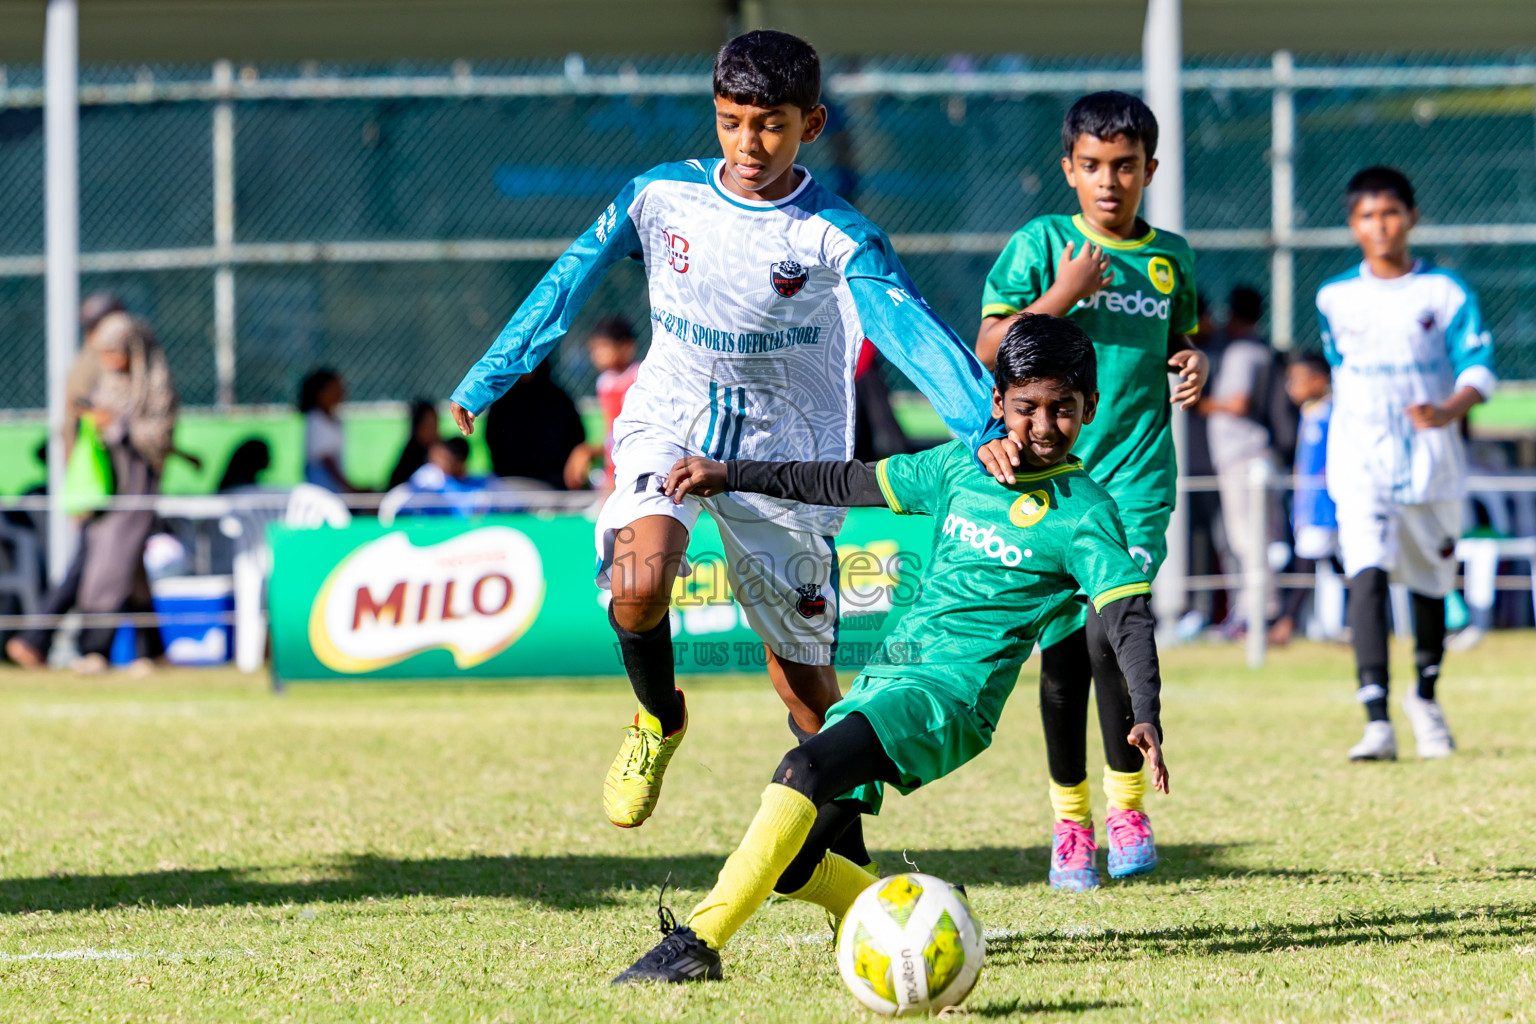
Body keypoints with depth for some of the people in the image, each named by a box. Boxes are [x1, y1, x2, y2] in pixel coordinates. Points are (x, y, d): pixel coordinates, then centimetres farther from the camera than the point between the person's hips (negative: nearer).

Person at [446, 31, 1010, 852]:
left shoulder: (836, 239, -14)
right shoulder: (662, 197, -5)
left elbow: (914, 332, -27)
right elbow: (571, 281, 8)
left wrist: (984, 427, -42)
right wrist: (488, 377, 11)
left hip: (784, 458, -1)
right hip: (669, 424, 1)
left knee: (803, 674, 4)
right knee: (639, 583, -29)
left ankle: (844, 843, 24)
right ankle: (659, 719, 3)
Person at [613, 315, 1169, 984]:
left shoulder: (1084, 511, -4)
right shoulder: (961, 466, 13)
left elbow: (1128, 616, -12)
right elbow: (849, 484, 23)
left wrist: (1145, 717, -28)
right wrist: (729, 474, 25)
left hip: (956, 691, -7)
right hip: (886, 672, 7)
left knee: (804, 770, -31)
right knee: (789, 866, 2)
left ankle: (698, 942, -34)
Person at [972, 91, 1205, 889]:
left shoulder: (1170, 256, 10)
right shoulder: (1041, 244, 0)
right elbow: (989, 348, -5)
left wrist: (1194, 365, 3)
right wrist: (1062, 295, -16)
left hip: (1138, 475, 0)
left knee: (1110, 632, -19)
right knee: (1061, 653, 3)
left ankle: (1128, 803, -1)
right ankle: (1069, 820, 19)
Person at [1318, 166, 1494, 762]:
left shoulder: (1444, 293, -1)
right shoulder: (1335, 299, 5)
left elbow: (1478, 370, -7)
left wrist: (1447, 411, -25)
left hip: (1431, 462, 0)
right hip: (1360, 465, 0)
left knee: (1430, 583, 15)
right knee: (1367, 576, -19)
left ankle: (1426, 696, 42)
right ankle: (1377, 723, -28)